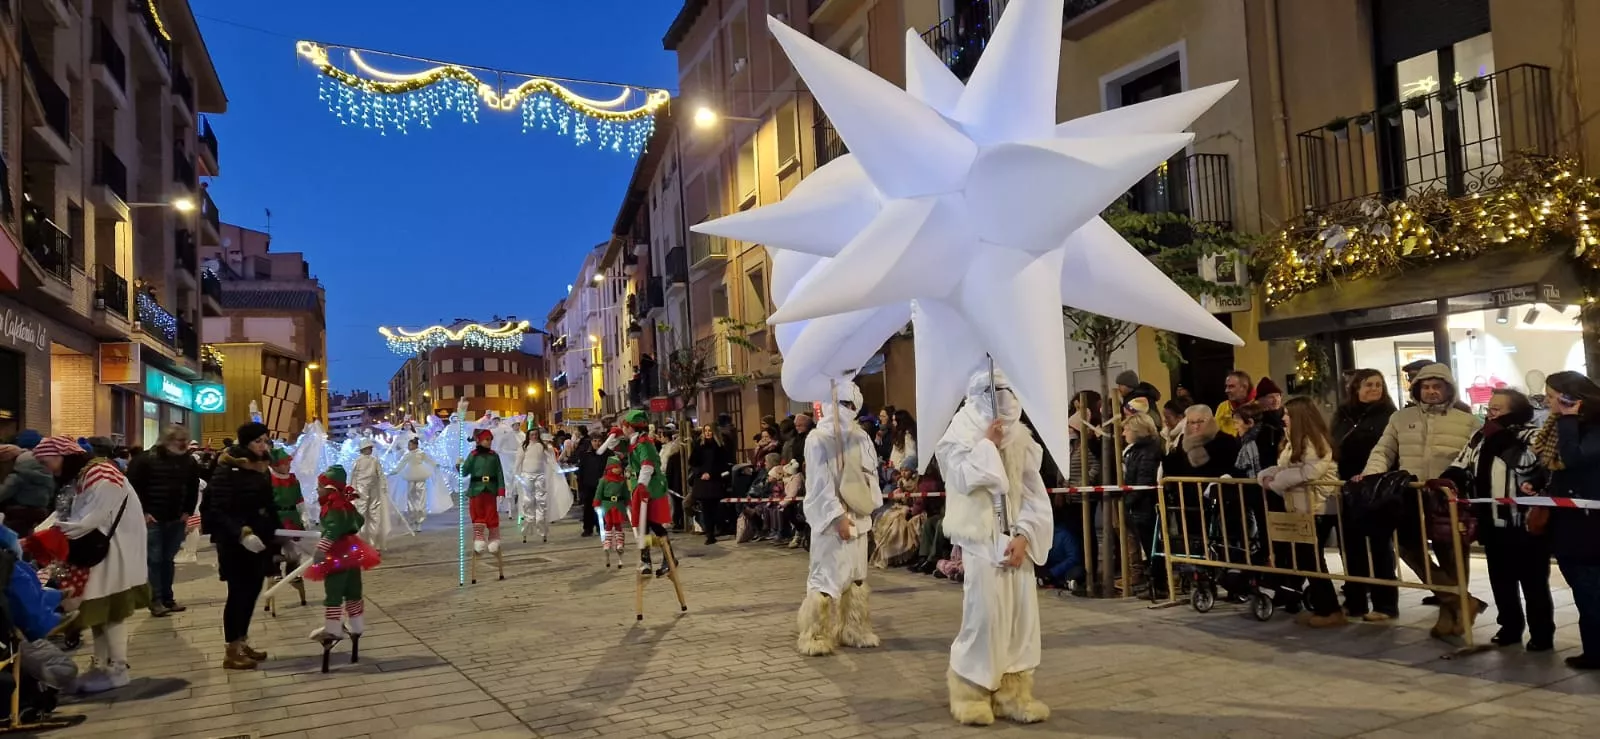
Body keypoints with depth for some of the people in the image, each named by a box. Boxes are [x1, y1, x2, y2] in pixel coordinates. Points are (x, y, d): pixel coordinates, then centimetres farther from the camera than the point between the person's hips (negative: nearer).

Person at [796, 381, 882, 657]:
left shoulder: (860, 437, 8)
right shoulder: (818, 439, -9)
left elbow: (872, 473, 12)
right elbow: (821, 483, -14)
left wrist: (869, 505, -2)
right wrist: (838, 515, -18)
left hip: (857, 515, 6)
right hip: (831, 518, -6)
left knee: (855, 575, 11)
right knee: (826, 577, -5)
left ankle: (853, 630, 21)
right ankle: (815, 636, 4)